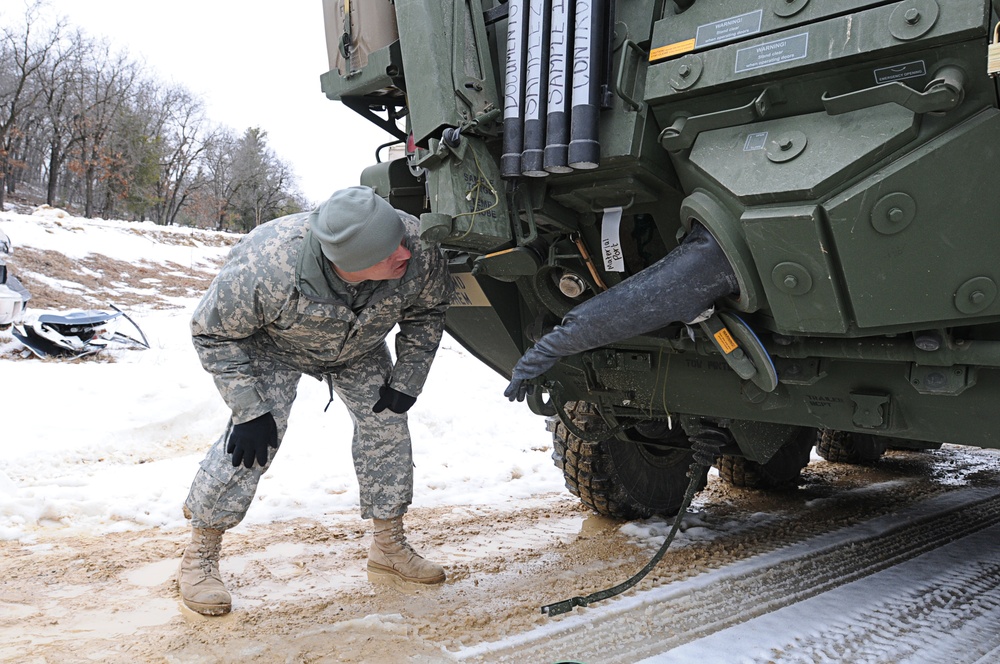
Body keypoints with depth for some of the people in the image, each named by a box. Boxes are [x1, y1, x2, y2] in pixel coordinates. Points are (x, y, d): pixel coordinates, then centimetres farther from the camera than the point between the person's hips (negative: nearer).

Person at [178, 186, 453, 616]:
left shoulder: (420, 251, -35)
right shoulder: (265, 269, -44)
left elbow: (427, 313, -12)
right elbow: (214, 333, -25)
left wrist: (406, 381, -15)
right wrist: (250, 410, -28)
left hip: (358, 349, 4)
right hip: (270, 344, -3)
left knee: (386, 424, -3)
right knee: (254, 437, -17)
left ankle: (390, 548, 16)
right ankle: (199, 556, 4)